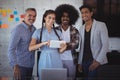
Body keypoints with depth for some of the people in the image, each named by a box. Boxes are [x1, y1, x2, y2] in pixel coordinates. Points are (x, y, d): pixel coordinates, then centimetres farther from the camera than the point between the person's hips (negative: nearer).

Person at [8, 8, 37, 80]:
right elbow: (11, 49, -19)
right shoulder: (18, 29, -14)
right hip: (20, 65, -6)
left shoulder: (34, 29, 5)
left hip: (30, 64, 6)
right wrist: (15, 65, -27)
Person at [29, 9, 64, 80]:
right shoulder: (38, 32, 1)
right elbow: (30, 48, -9)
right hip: (44, 60, -2)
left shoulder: (58, 32, 10)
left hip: (57, 61, 2)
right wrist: (44, 43, -22)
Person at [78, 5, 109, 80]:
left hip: (96, 61, -5)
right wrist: (80, 62, 9)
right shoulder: (81, 29, 11)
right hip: (84, 61, 5)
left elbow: (105, 45, -10)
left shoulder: (101, 25, -5)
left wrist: (98, 61, -17)